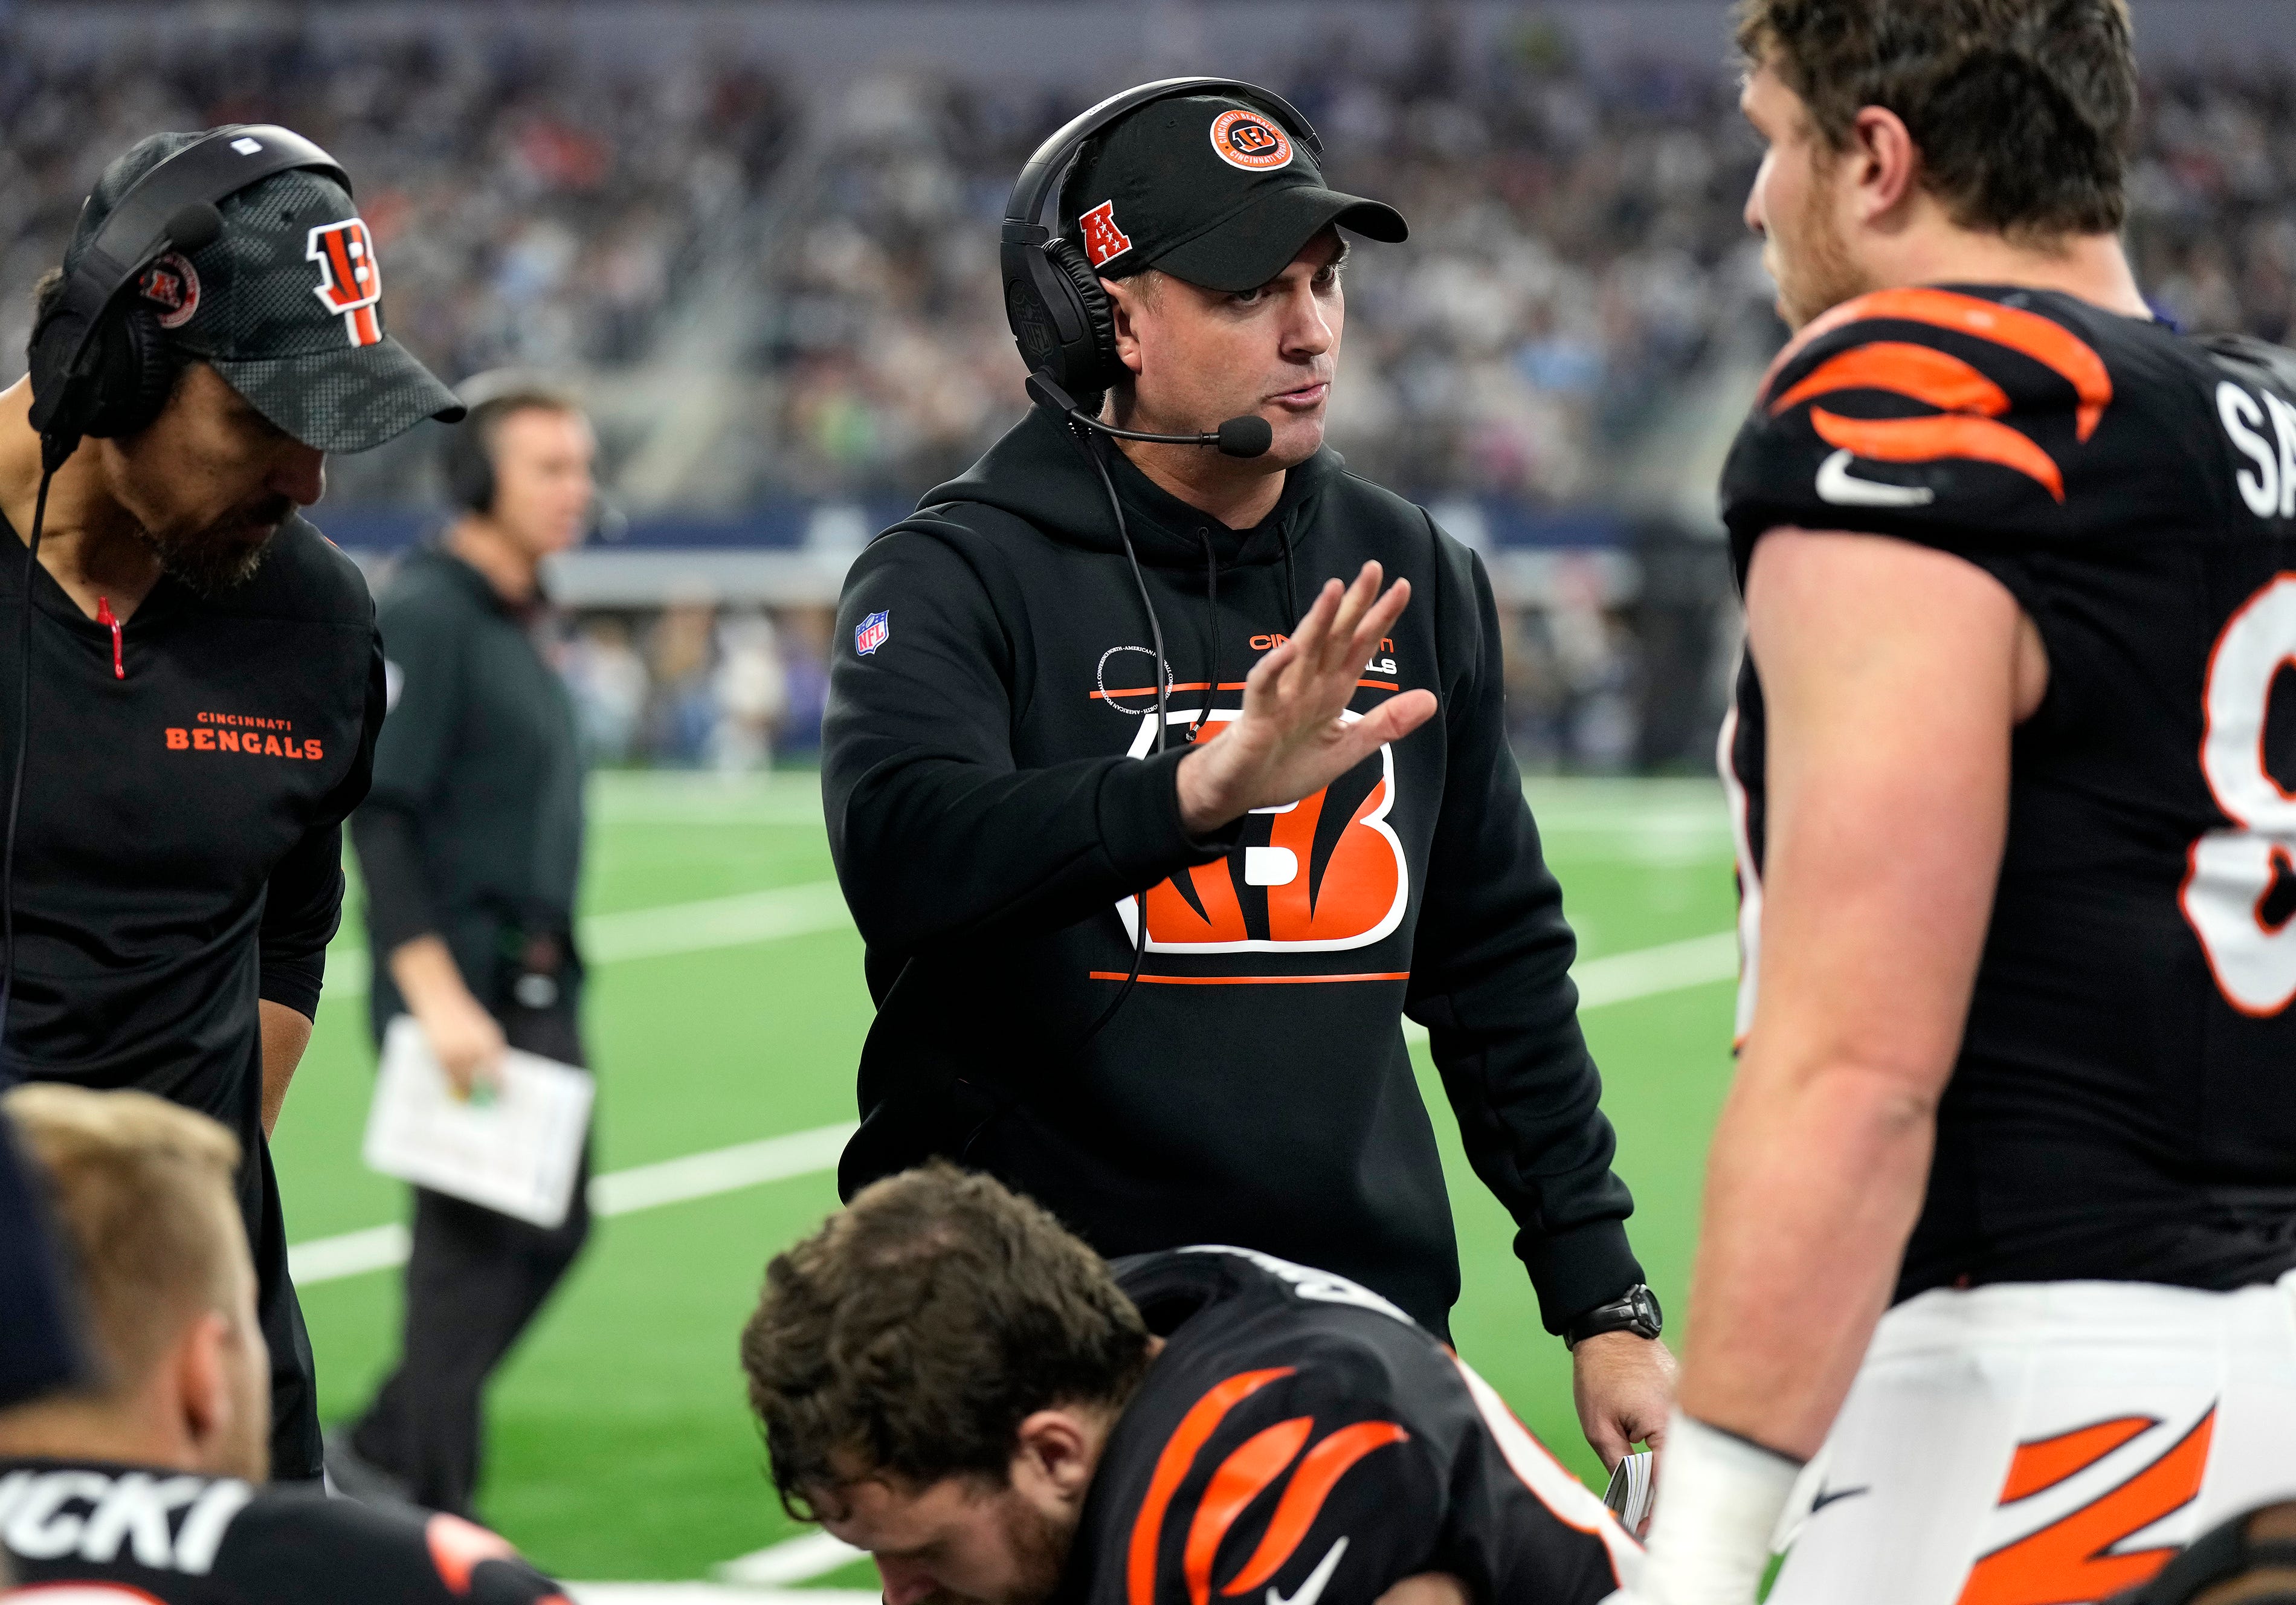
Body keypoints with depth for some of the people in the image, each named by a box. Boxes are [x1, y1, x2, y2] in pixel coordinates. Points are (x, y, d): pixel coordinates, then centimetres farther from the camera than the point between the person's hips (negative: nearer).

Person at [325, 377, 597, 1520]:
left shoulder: (517, 621, 15)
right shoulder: (425, 613, -13)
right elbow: (379, 816, -19)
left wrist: (548, 974, 17)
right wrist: (437, 996, -23)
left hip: (539, 987, 9)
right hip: (460, 985, -9)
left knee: (551, 1230, 9)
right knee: (474, 1244, -6)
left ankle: (378, 1454, 19)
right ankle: (433, 1526, 2)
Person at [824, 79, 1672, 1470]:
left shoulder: (1415, 583, 12)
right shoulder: (959, 577, -6)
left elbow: (1500, 963, 18)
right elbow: (901, 851, -25)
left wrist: (1604, 1303, 13)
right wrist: (1205, 790, -40)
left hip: (1368, 1321, 5)